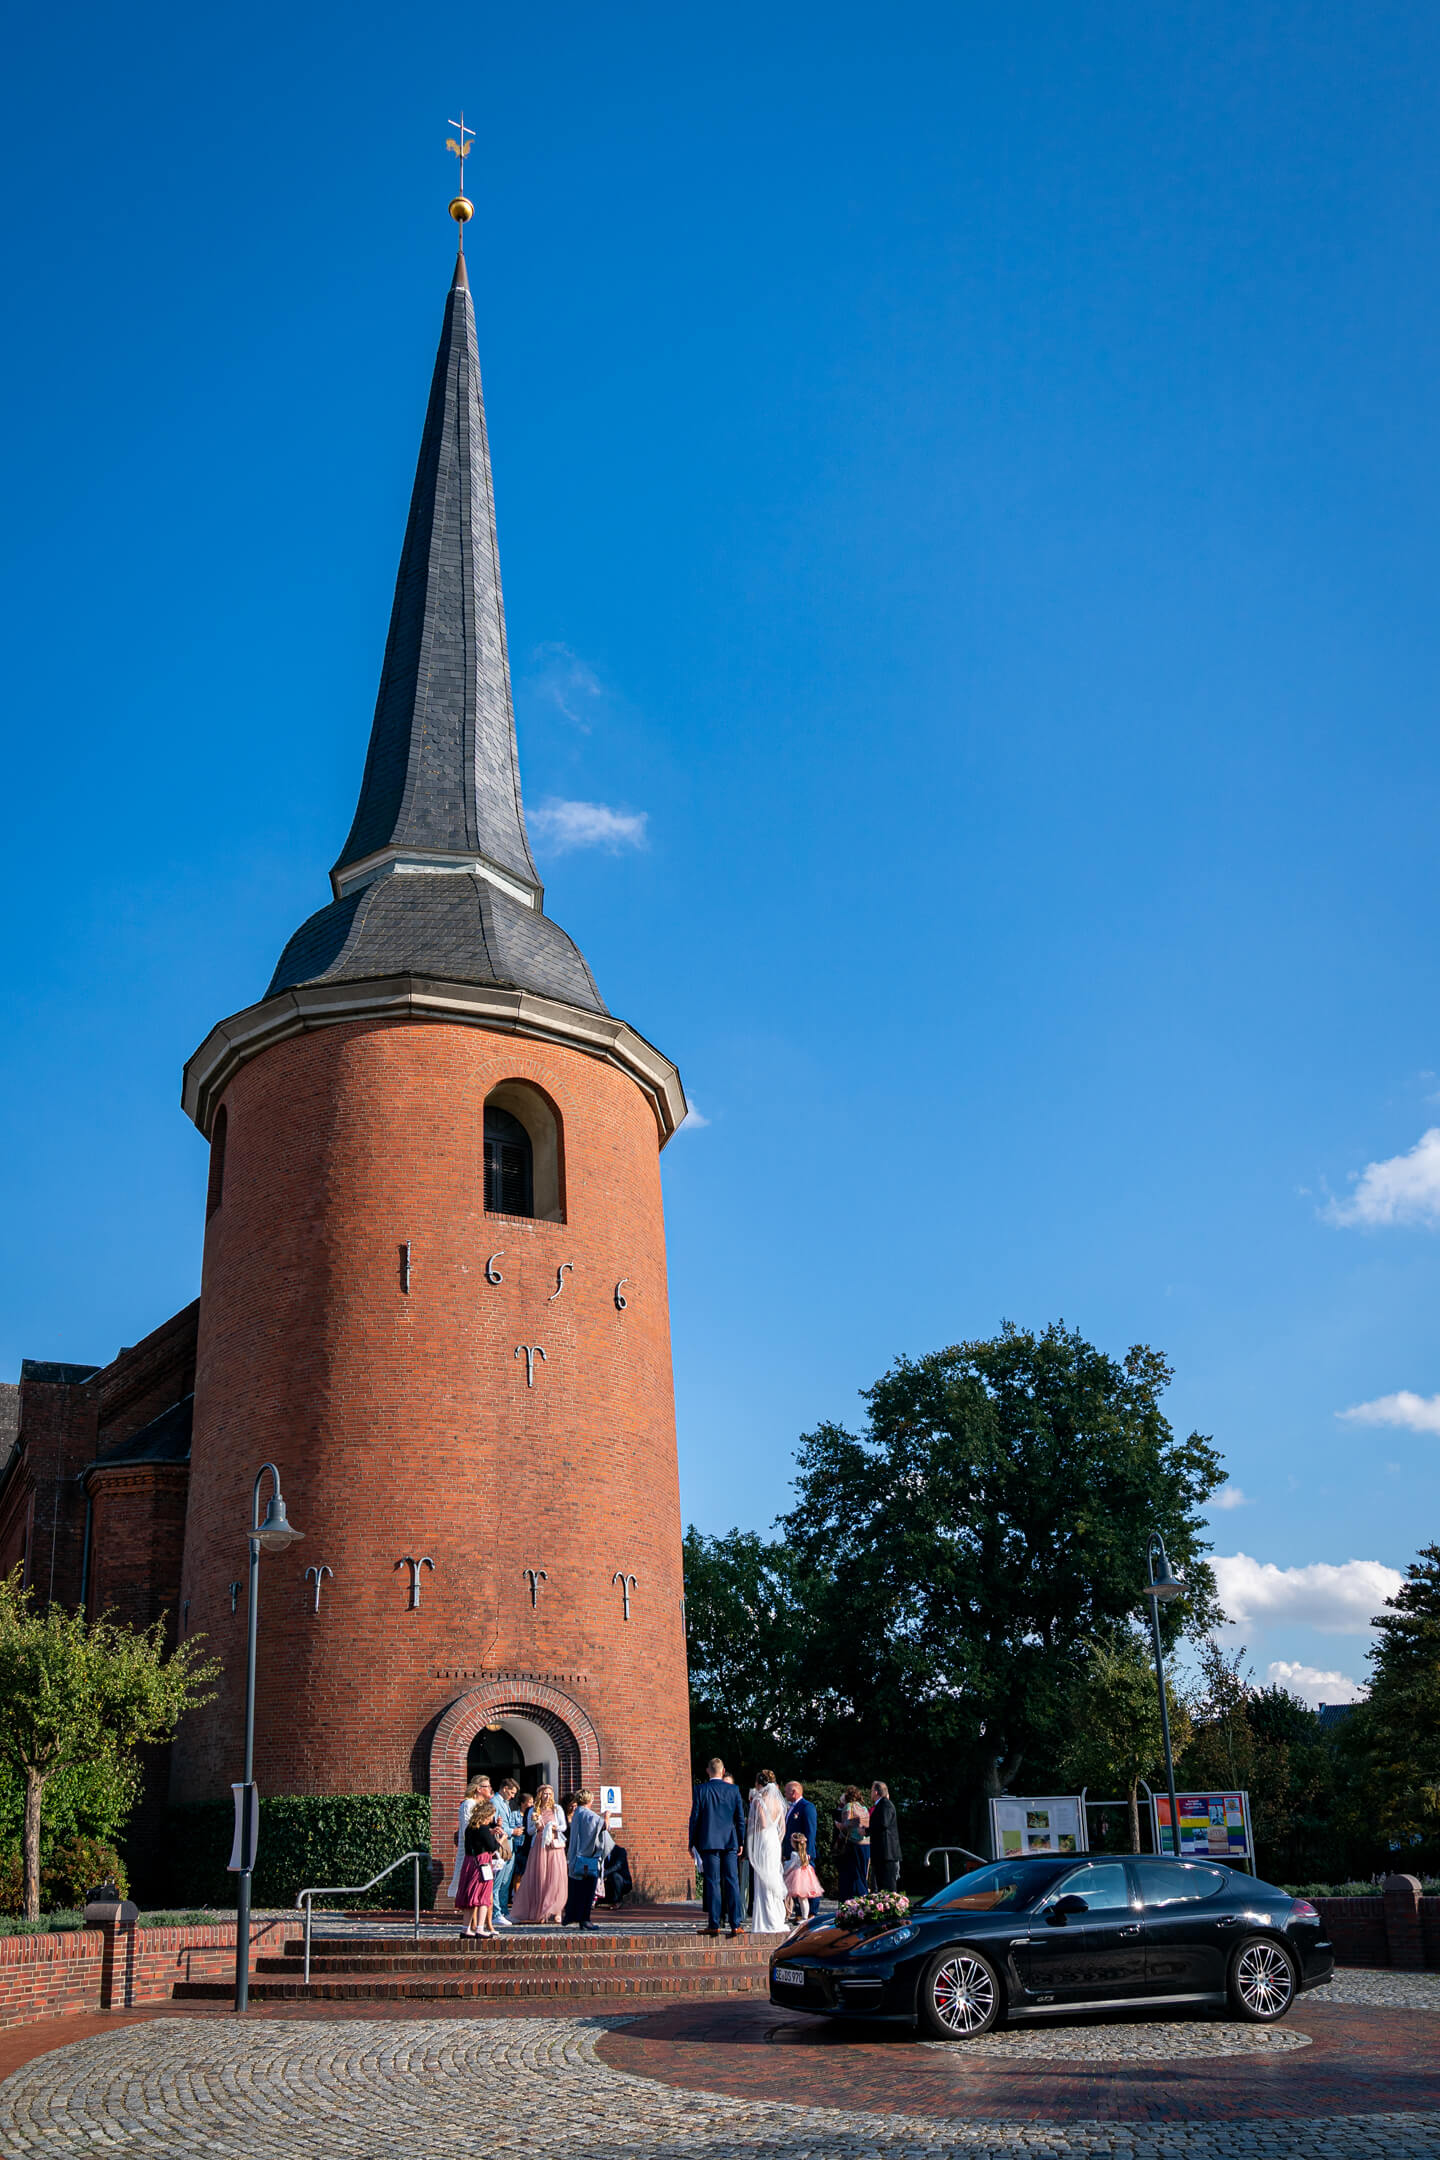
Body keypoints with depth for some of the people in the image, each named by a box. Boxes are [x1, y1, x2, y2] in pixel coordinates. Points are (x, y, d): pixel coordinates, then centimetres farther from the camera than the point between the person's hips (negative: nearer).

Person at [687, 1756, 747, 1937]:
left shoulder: (701, 1790, -3)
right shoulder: (733, 1790, 3)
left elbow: (695, 1818, -2)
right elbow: (740, 1819, 5)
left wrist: (692, 1842, 5)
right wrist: (741, 1842, 13)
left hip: (709, 1842, -2)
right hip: (730, 1842, 2)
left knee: (713, 1883, 1)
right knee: (732, 1882, 4)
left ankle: (714, 1924, 0)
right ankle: (735, 1924, 2)